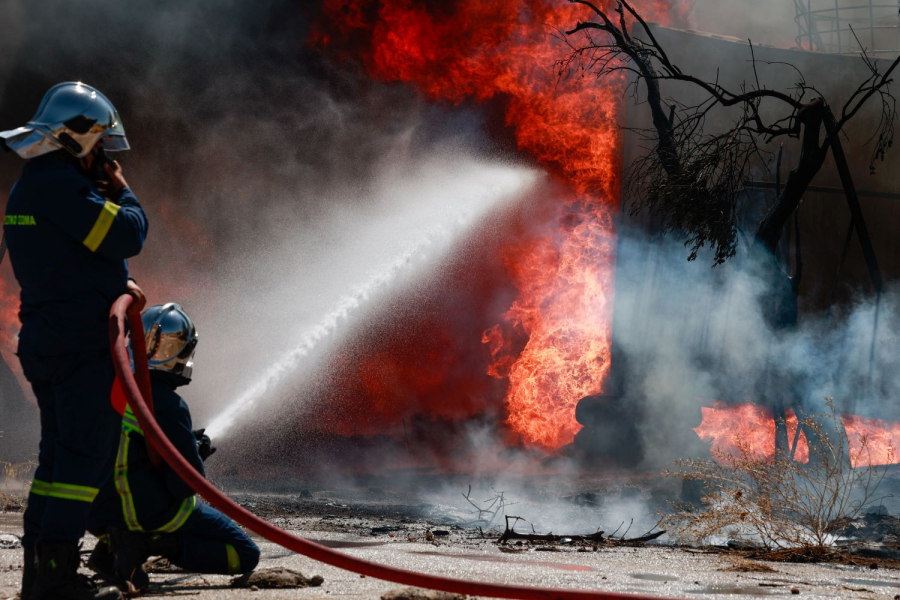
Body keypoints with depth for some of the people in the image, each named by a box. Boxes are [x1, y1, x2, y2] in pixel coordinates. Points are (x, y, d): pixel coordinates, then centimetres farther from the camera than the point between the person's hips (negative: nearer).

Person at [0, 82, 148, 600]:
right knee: (88, 453, -9)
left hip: (45, 338, 10)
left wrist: (121, 284, 12)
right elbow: (128, 235, -18)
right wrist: (122, 192, 0)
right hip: (83, 342, -10)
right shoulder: (62, 186, -16)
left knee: (61, 451, 14)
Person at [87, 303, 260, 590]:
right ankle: (148, 544, -12)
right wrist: (198, 451, 3)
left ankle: (111, 548, 8)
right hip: (153, 511, -7)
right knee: (246, 554, 2)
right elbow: (185, 484, -18)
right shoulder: (167, 405, -19)